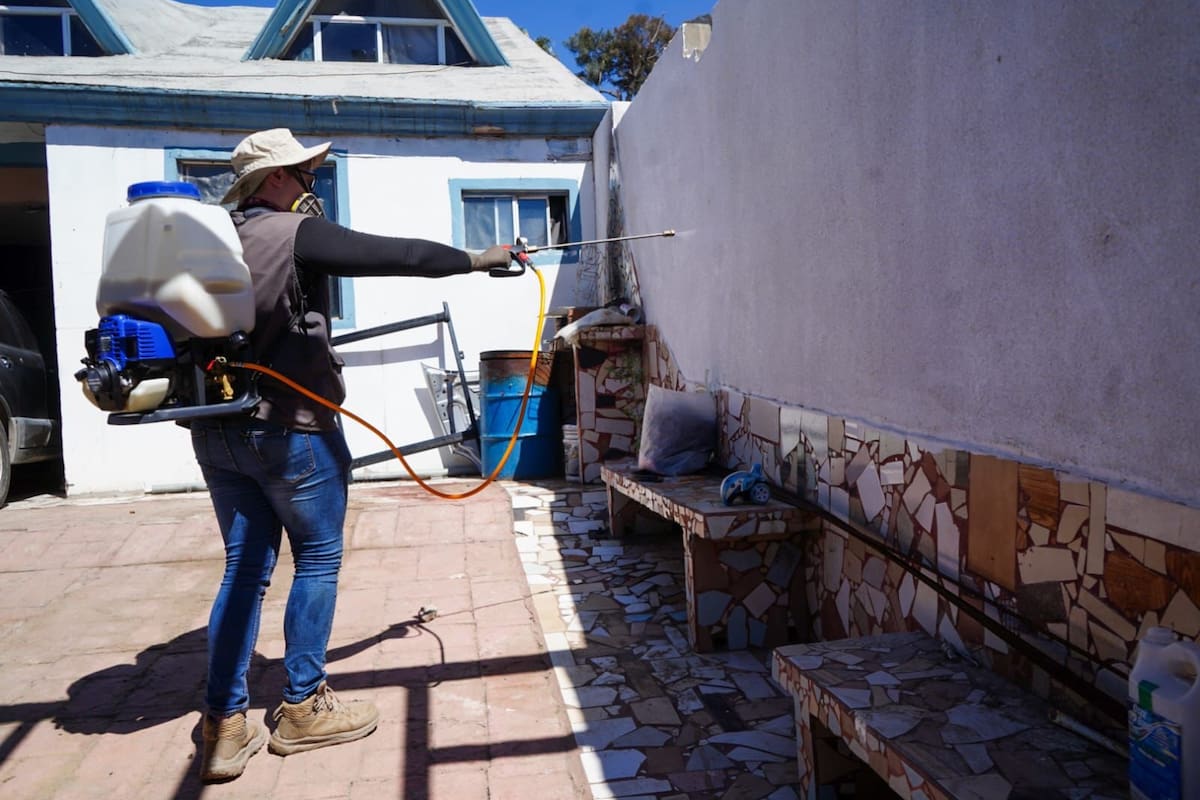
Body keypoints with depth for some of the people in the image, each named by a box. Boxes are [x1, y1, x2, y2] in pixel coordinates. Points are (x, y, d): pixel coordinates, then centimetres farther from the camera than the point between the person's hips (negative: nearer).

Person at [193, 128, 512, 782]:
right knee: (317, 561, 8)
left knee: (245, 566, 12)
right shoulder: (295, 234, -12)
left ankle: (225, 726, 15)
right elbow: (393, 255, -13)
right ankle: (302, 709, 18)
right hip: (290, 428, -7)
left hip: (216, 430, 7)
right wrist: (474, 259, -2)